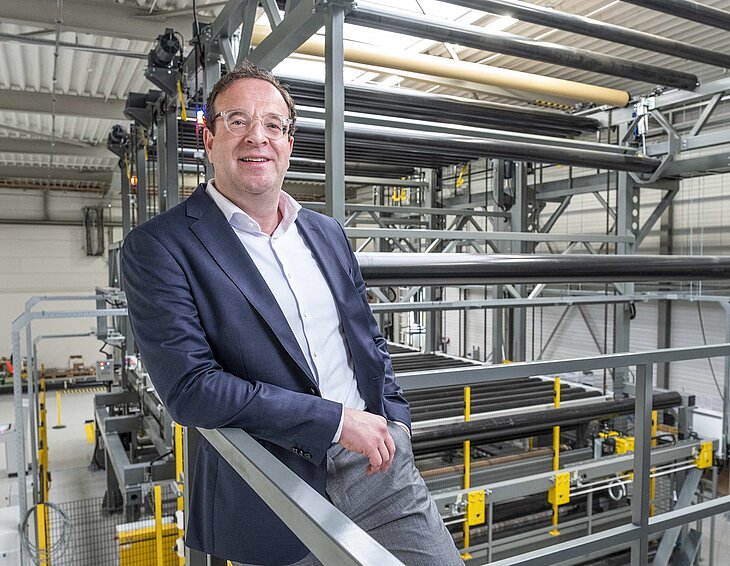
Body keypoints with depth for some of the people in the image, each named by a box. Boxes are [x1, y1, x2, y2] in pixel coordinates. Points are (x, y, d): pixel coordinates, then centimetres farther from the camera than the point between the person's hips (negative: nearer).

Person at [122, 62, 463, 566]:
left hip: (376, 463, 5)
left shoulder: (328, 233, 10)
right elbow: (189, 387, -17)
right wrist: (336, 420, -18)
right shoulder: (159, 247, -8)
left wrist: (394, 420, 2)